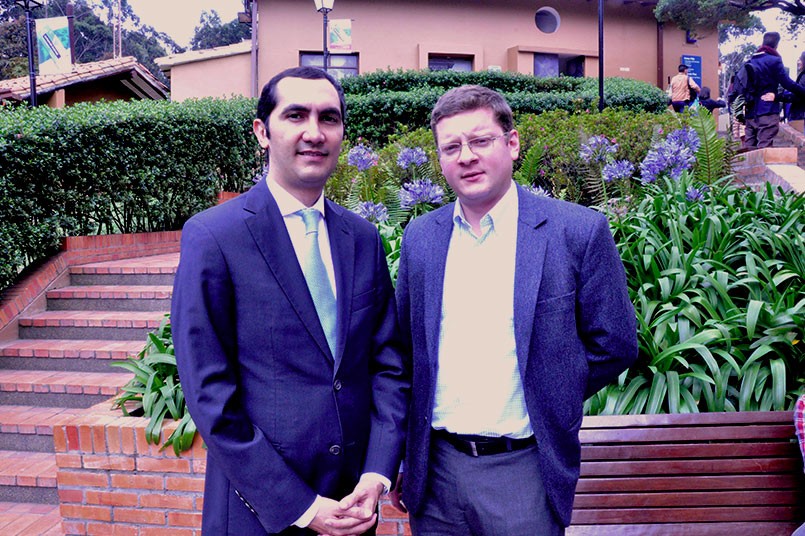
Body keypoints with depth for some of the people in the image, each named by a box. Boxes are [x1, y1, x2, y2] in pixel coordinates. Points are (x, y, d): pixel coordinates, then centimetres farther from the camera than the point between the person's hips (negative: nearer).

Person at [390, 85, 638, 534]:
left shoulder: (579, 231, -8)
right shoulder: (420, 237, 3)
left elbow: (615, 346, -2)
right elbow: (407, 351, 9)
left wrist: (547, 402, 0)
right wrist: (400, 460, 9)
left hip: (524, 469, -3)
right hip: (435, 469, 3)